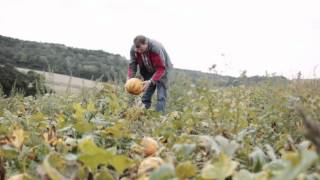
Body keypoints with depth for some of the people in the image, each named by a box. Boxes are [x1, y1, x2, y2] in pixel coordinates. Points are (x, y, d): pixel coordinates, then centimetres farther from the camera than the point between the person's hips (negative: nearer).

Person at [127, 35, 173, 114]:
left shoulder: (156, 49, -37)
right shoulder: (133, 49, -21)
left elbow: (161, 69, -34)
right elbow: (132, 64, -12)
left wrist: (151, 81, -43)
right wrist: (129, 78, -27)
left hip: (161, 69, -4)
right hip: (148, 71, 5)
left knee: (161, 97, -11)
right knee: (145, 96, 3)